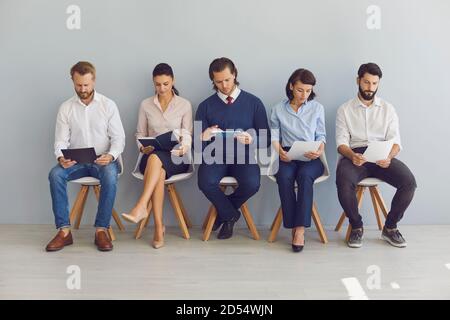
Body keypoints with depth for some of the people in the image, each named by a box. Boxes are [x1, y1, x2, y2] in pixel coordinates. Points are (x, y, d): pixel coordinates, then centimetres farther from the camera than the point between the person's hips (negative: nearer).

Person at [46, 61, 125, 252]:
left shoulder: (108, 105, 0)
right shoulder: (65, 108, 5)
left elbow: (118, 138, -3)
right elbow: (61, 140, 2)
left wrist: (110, 155, -23)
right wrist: (61, 157, -21)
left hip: (103, 160, -2)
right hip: (76, 162, 2)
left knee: (110, 175, -35)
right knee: (55, 174, -28)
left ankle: (101, 229, -25)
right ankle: (64, 230, -22)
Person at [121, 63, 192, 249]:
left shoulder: (184, 105, 6)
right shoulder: (146, 105, 11)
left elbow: (187, 135, 1)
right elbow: (140, 133, 14)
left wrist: (183, 148, -21)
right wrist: (143, 147, -8)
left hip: (177, 158, -1)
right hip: (151, 156, 1)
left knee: (156, 158, -38)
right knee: (159, 173, -36)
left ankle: (141, 207, -45)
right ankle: (159, 227, -35)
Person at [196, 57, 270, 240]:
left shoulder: (254, 103, 4)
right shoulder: (206, 106, 7)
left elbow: (266, 139, 3)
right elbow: (197, 143, 4)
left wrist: (252, 140, -20)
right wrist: (203, 137, -20)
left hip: (243, 157, 0)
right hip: (216, 156, 1)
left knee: (252, 184, -31)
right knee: (205, 183, -31)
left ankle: (224, 212, 2)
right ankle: (230, 214, 0)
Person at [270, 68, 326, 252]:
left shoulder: (317, 108, 13)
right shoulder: (278, 109, 12)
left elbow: (321, 135, 11)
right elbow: (274, 136, 7)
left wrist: (320, 149, -11)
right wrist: (280, 151, -14)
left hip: (311, 158, 0)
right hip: (287, 156, 0)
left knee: (305, 175, -35)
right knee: (284, 177, -34)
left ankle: (300, 228, -34)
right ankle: (293, 226, -25)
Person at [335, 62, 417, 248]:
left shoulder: (388, 109, 15)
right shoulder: (345, 109, 11)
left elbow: (395, 141, 6)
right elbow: (341, 142, 1)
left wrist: (389, 156, -19)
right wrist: (352, 155, -23)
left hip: (382, 156, 2)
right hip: (355, 155, -2)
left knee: (409, 182, -25)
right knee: (343, 182, -35)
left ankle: (390, 227, -1)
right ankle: (356, 227, -8)